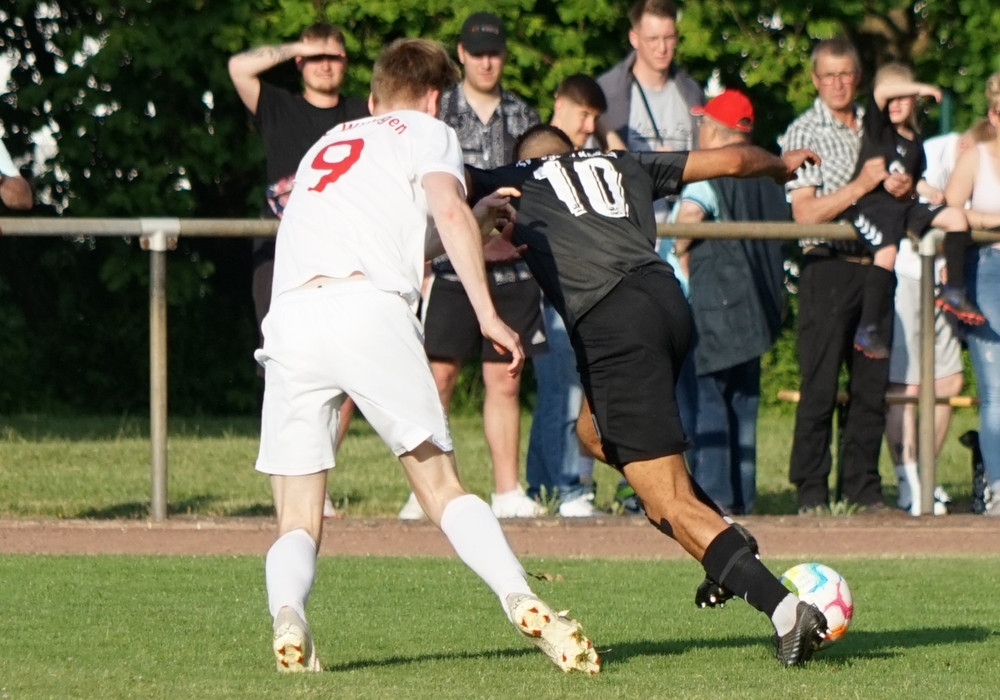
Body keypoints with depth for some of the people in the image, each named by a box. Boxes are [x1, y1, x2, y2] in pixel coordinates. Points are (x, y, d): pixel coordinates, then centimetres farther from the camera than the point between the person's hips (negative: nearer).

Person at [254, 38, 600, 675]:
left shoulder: (326, 146, 36)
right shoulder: (427, 133, 19)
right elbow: (448, 211, -1)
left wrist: (474, 227, 55)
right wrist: (487, 314, -6)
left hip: (291, 315, 3)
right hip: (370, 310, -3)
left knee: (299, 523, 3)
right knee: (442, 488, 3)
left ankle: (287, 614, -27)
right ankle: (522, 601, -18)